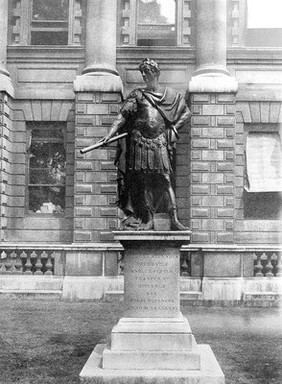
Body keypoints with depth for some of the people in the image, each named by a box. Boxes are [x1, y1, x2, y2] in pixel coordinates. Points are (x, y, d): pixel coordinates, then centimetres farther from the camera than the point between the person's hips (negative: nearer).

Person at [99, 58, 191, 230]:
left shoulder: (171, 95, 10)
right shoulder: (137, 95, 9)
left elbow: (186, 113, 18)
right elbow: (123, 115, 1)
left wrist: (174, 128, 5)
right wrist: (110, 134, -9)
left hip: (160, 142, -1)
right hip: (140, 142, 1)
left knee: (165, 179, -9)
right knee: (144, 180, 1)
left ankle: (174, 219, -9)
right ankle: (149, 219, 7)